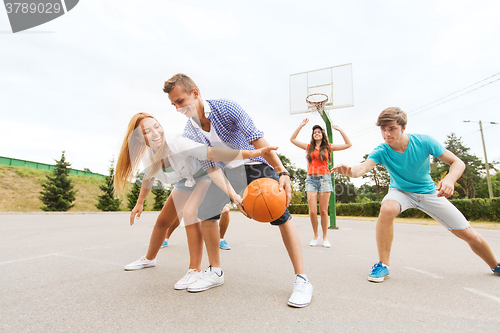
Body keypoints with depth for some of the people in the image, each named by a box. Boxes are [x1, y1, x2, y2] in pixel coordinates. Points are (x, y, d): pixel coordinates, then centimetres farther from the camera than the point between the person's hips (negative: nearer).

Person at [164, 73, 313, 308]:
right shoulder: (189, 132, -6)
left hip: (256, 163, -5)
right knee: (205, 209, -2)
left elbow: (257, 139, -28)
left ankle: (302, 280, -11)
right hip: (227, 170, 6)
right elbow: (210, 168, -9)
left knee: (280, 215, -19)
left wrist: (282, 172, -38)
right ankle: (215, 272, 12)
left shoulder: (225, 108, -20)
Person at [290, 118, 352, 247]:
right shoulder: (309, 147, 13)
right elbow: (292, 139, 11)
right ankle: (315, 235, 15)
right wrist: (301, 126, 8)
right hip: (311, 179, 1)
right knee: (312, 211, -6)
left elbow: (348, 144, 9)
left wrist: (340, 130, 5)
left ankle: (325, 237, 14)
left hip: (324, 178, 0)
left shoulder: (328, 147, 10)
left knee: (323, 211, 0)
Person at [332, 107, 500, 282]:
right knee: (387, 209, -37)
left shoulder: (424, 141, -22)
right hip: (400, 192, -1)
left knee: (470, 235, 2)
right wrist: (351, 171, -67)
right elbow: (364, 166, -43)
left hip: (429, 192, 2)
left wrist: (450, 179, -38)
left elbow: (458, 162, -16)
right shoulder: (381, 151, -23)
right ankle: (383, 265, -23)